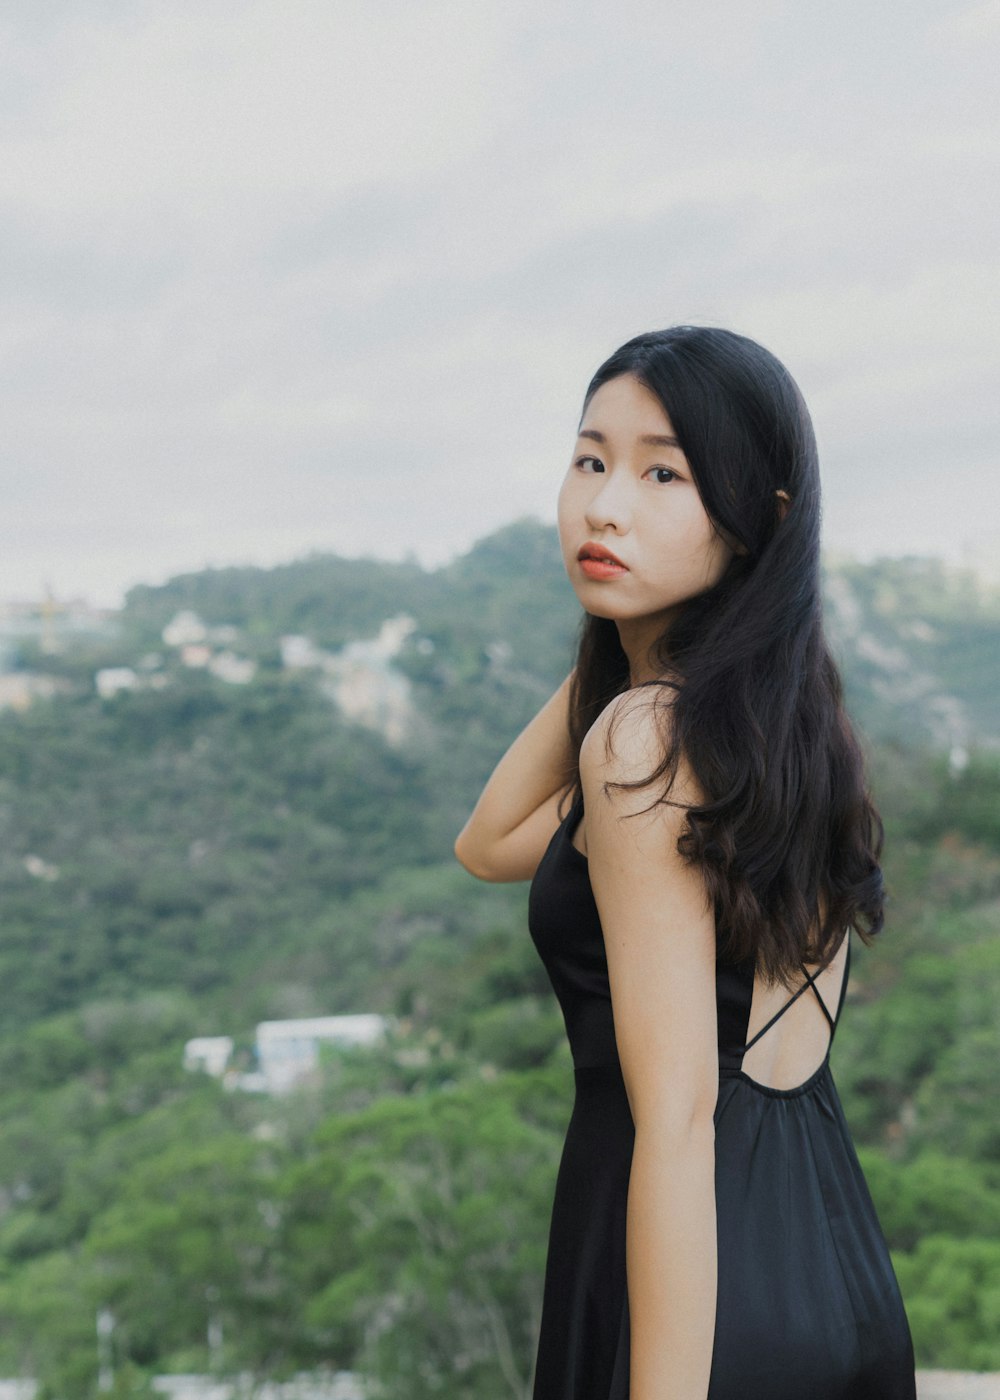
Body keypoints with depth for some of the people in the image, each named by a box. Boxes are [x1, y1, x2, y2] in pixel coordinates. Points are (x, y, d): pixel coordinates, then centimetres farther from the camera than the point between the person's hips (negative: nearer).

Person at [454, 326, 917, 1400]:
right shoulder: (789, 708, 6)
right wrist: (606, 657, 6)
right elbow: (489, 847, 16)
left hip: (712, 1295, -8)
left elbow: (677, 1121, -23)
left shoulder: (643, 736, -19)